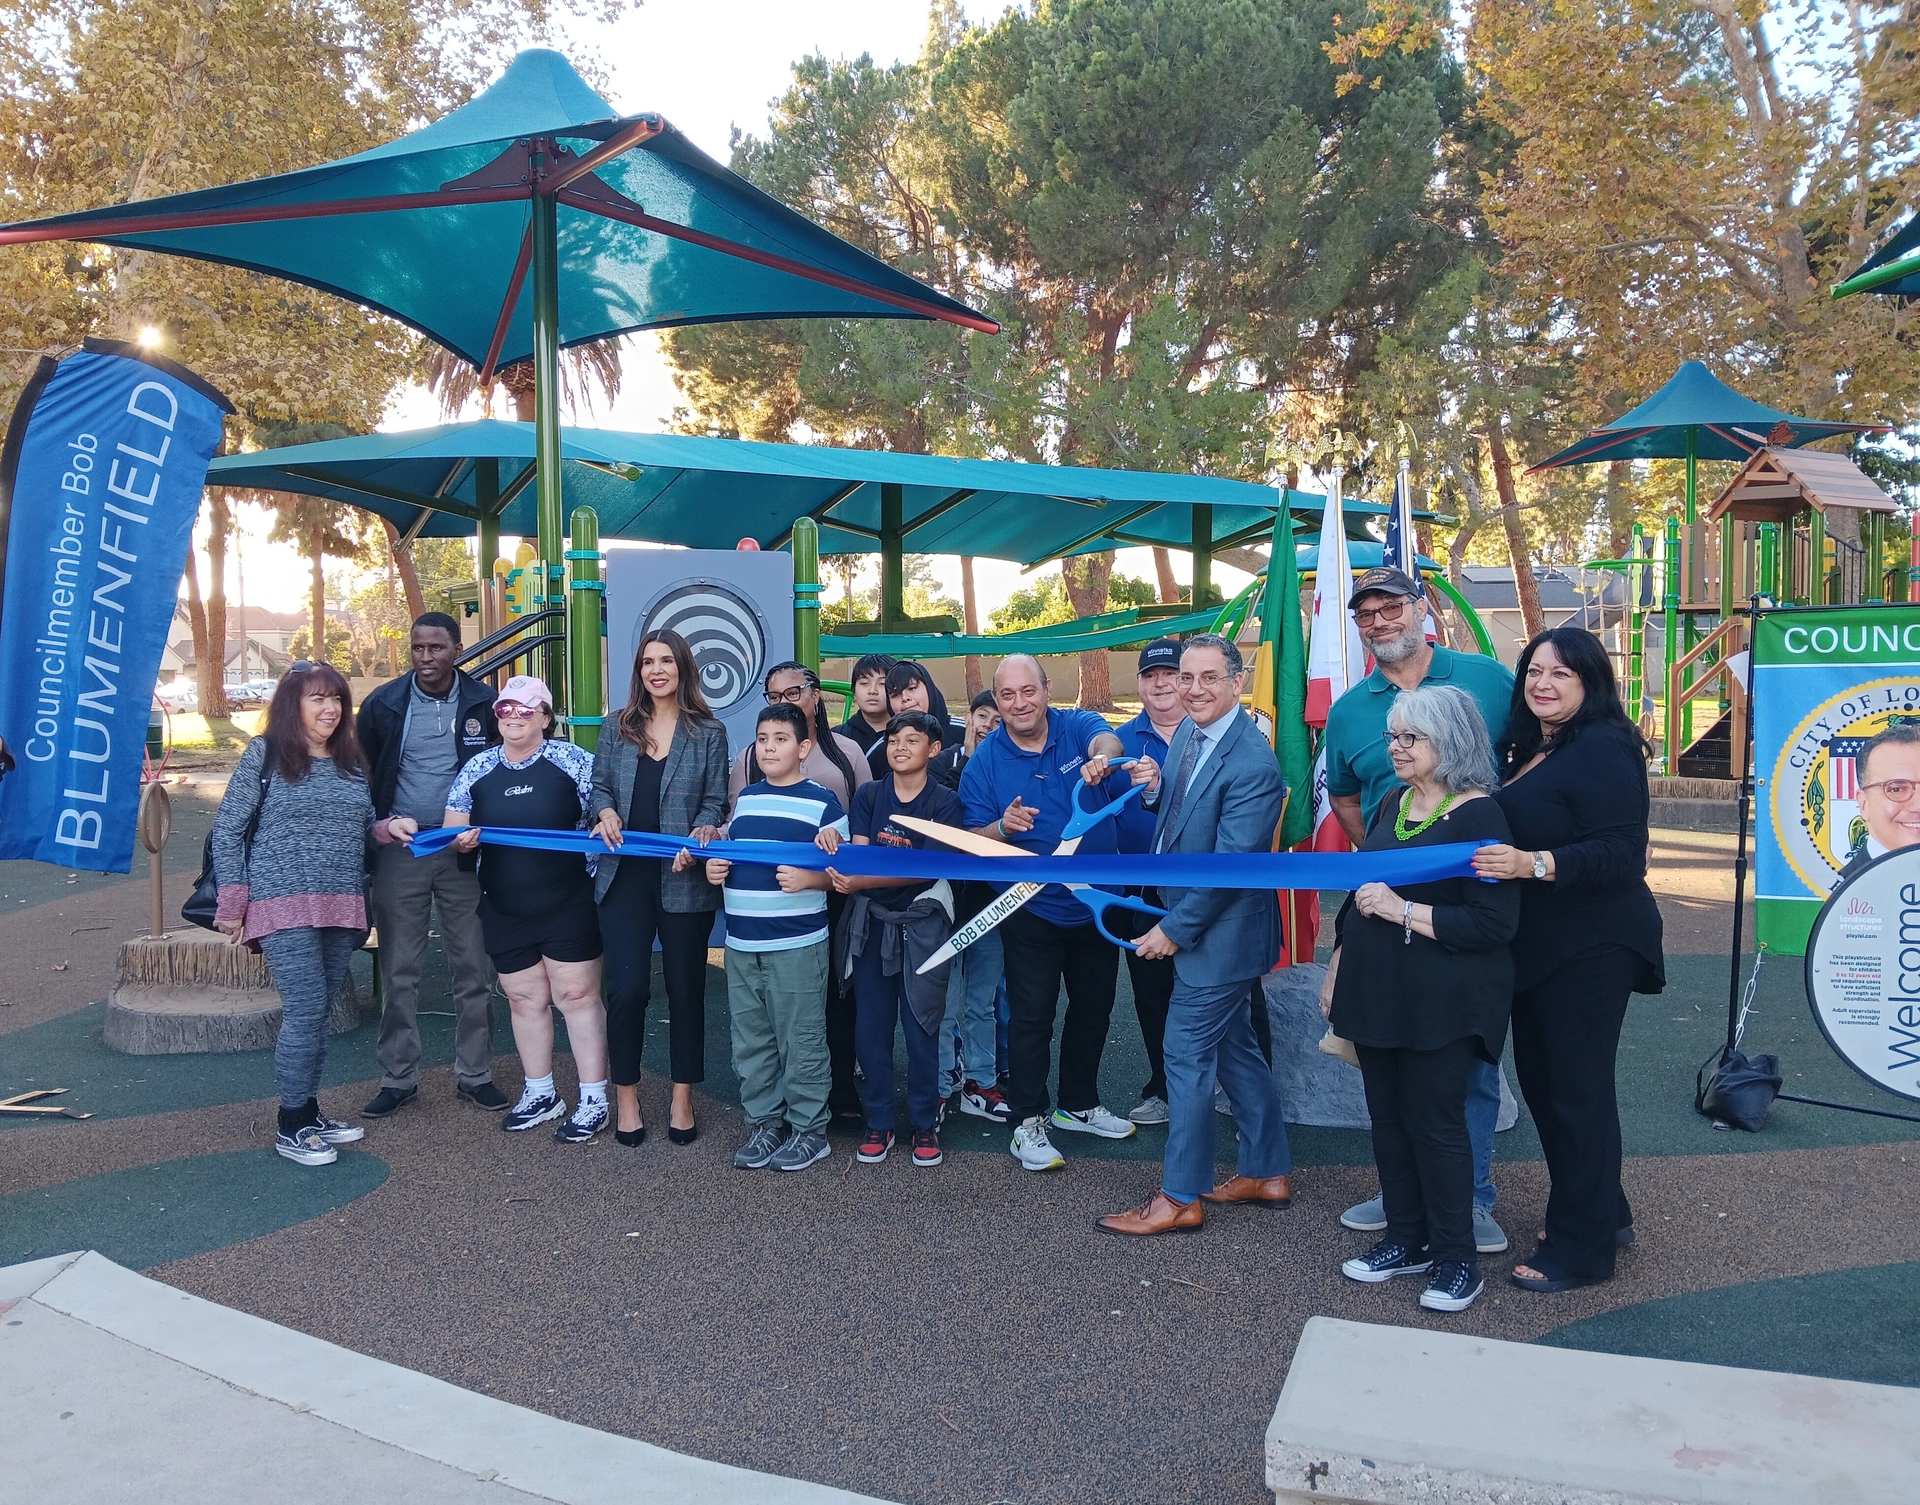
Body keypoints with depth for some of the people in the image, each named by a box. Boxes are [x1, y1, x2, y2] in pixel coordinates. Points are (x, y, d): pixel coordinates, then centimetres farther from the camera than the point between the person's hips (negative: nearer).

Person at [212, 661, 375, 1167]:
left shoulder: (352, 761, 11)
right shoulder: (265, 755, -3)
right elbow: (227, 830, -3)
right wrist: (232, 902, -7)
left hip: (342, 909, 5)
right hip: (284, 906, -5)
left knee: (318, 1013, 11)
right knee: (306, 1010, -8)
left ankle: (309, 1111, 23)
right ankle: (292, 1127, 6)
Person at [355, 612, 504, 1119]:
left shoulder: (484, 702, -2)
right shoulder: (384, 703, 0)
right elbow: (362, 771, 11)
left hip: (464, 852, 0)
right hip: (399, 853, 1)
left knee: (473, 970, 6)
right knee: (399, 972, 7)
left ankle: (475, 1074, 17)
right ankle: (398, 1078, 18)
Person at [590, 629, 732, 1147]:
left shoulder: (709, 732, 4)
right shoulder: (620, 726, 9)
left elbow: (715, 801, 2)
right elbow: (599, 785, 11)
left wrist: (705, 829, -18)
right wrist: (605, 811, -10)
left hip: (685, 877, -1)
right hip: (625, 875, 1)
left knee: (685, 986, 8)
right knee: (626, 987, -1)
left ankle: (682, 1098, 22)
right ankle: (626, 1095, 17)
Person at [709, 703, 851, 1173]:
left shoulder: (822, 802, -5)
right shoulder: (745, 798, 12)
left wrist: (808, 879, -23)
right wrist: (714, 868, 4)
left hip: (797, 945, -6)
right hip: (741, 945, 6)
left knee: (801, 1042, 2)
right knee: (751, 1042, 13)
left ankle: (809, 1130, 15)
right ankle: (765, 1124, 26)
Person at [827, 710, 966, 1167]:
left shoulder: (945, 802, -6)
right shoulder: (868, 795, 4)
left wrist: (862, 881, -29)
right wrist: (832, 845, -28)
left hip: (922, 925, -3)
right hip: (870, 924, 3)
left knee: (920, 1027, 4)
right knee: (872, 1027, 7)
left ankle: (925, 1124, 19)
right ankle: (878, 1123, 20)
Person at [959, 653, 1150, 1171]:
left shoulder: (1077, 726, -7)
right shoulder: (984, 761, -7)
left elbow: (1107, 740, -31)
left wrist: (1101, 758, -54)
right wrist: (1003, 827, -31)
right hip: (1032, 910, -3)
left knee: (1094, 1008, 16)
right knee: (1031, 1015, 0)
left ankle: (1079, 1105, 34)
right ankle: (1028, 1122, 13)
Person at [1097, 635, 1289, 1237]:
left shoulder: (1252, 763, -24)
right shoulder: (1188, 731, 4)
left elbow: (1231, 862, -24)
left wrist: (1174, 929, -18)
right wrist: (1155, 789, -7)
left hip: (1219, 931, -9)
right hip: (1192, 921, 9)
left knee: (1187, 1051, -1)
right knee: (1233, 1046, 18)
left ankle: (1179, 1197, 13)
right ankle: (1268, 1173, 34)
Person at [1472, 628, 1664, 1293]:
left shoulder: (1602, 749, -16)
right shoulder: (1529, 748, 13)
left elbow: (1621, 853, -24)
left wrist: (1535, 863, -34)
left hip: (1591, 948, -10)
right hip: (1538, 947, 10)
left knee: (1577, 1089, 0)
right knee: (1538, 1076, 17)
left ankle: (1582, 1247, 14)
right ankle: (1603, 1213, 35)